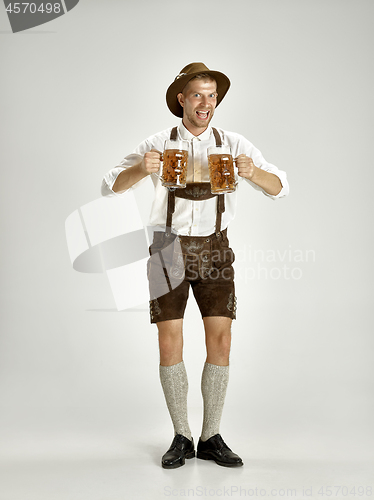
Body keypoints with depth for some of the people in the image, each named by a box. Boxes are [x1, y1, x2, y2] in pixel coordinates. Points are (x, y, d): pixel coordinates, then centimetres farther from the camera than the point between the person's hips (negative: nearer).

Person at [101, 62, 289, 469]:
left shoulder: (233, 144, 2)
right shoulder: (159, 144, 0)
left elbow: (279, 188, -3)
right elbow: (111, 186, -4)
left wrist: (252, 172, -27)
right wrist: (141, 169, -27)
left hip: (213, 250, 1)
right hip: (168, 249, -1)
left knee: (220, 341, -6)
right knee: (170, 343, -5)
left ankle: (211, 439, 8)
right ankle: (181, 439, 10)